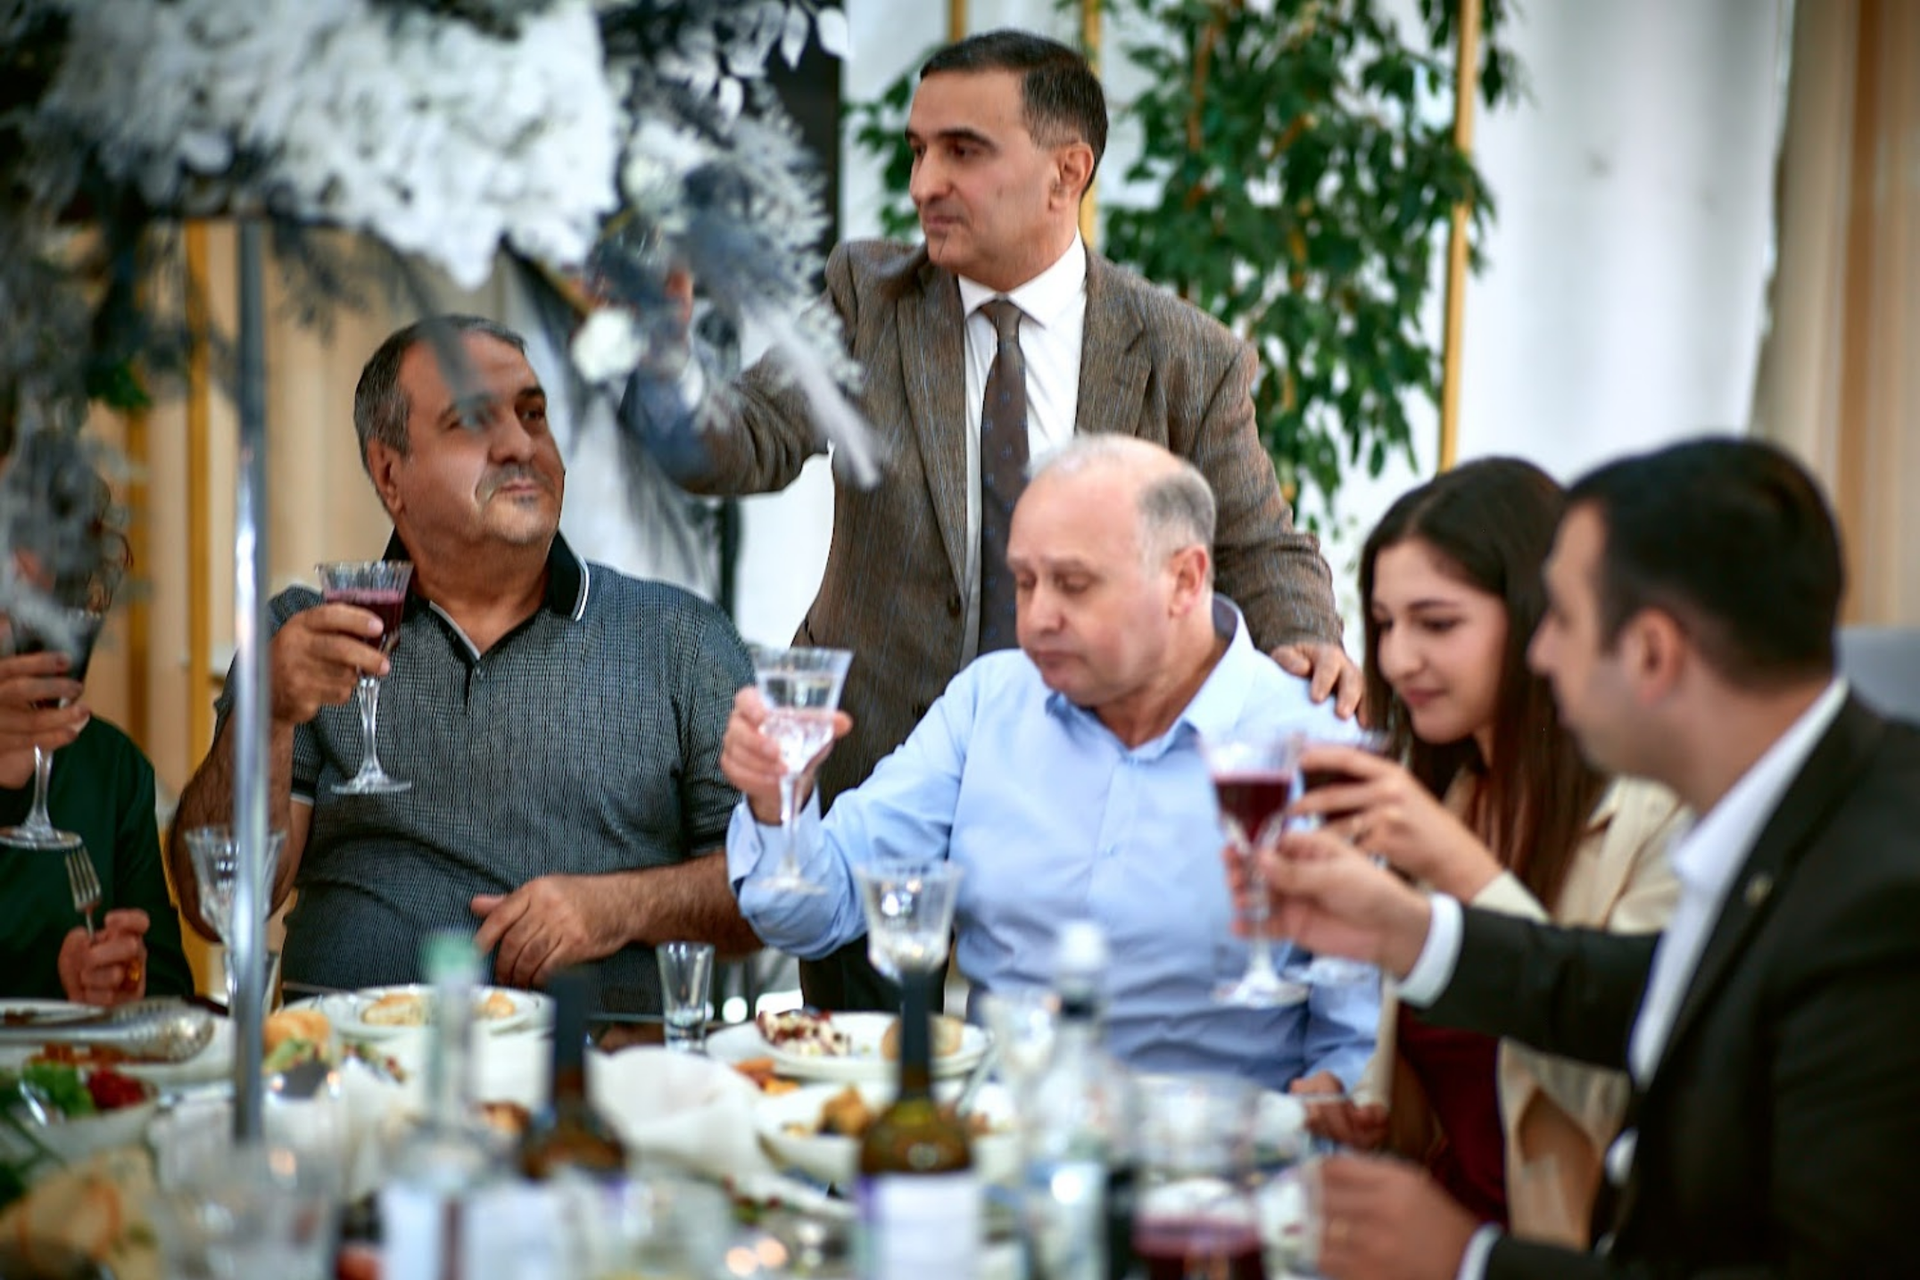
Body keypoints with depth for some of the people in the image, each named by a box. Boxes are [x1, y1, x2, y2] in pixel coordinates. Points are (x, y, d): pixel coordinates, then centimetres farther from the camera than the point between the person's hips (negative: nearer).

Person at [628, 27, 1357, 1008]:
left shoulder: (1187, 358, -2)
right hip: (875, 772, 1)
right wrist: (649, 380, -33)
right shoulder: (866, 295, 1)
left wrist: (1307, 642, -18)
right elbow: (750, 445, -11)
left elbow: (1260, 547, 4)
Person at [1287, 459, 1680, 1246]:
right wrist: (1369, 1121, 4)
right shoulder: (1443, 794, 15)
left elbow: (1629, 1080, -22)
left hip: (1566, 1247, -7)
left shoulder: (1657, 811, -10)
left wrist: (1466, 872, -24)